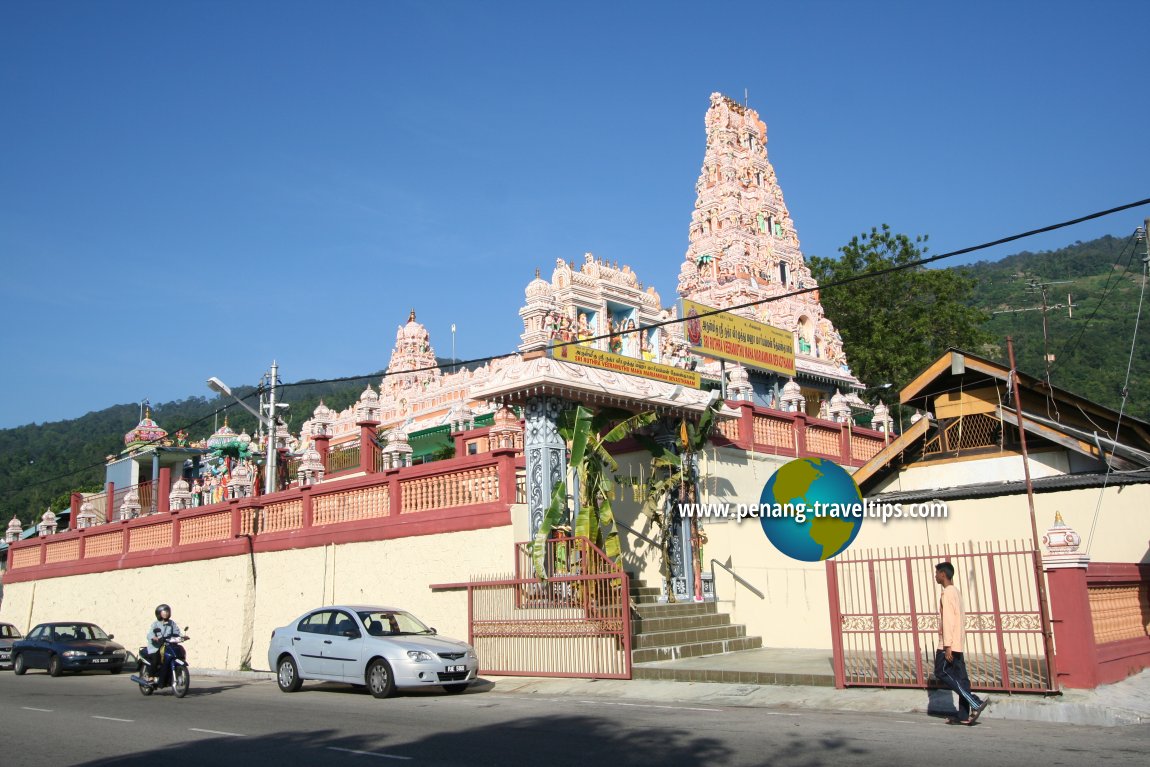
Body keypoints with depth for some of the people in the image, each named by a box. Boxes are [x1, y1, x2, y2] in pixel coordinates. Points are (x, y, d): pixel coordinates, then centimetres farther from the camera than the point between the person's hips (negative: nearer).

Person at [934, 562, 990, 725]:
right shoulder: (956, 591, 16)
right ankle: (964, 716, 5)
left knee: (942, 672, -6)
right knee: (960, 677, 6)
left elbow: (948, 621, -19)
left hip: (949, 644, -9)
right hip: (958, 643, 9)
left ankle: (975, 703, -11)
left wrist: (947, 646, -21)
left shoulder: (947, 593, -13)